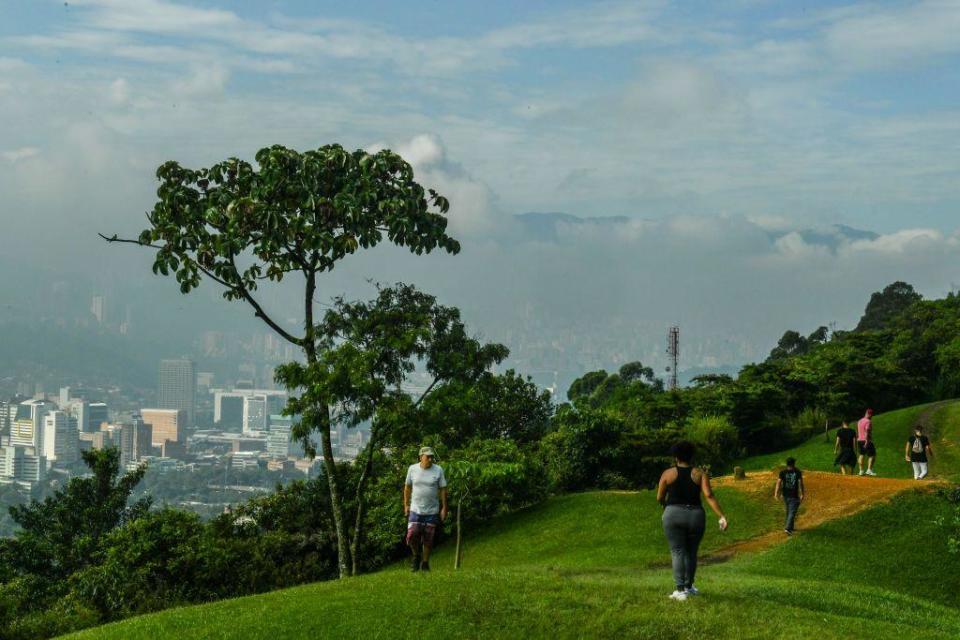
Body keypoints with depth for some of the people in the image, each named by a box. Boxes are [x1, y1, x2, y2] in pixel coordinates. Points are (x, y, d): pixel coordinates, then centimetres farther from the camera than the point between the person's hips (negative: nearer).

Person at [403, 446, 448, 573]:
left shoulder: (438, 470, -5)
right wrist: (406, 505, 7)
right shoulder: (412, 469, -2)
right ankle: (416, 555, 17)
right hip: (415, 510, 0)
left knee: (428, 540, 4)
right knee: (412, 536, -11)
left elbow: (443, 490, -1)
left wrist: (444, 508, -4)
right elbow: (407, 487, 8)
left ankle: (425, 563, 20)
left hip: (432, 511, 0)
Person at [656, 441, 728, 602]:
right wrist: (722, 516, -12)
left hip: (673, 515, -2)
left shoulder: (668, 473, 1)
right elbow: (709, 495, -9)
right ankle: (688, 586, 25)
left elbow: (659, 498, 4)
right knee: (691, 552, 17)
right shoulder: (700, 474, 3)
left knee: (678, 552, -2)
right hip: (695, 516, 2)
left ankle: (680, 590, -12)